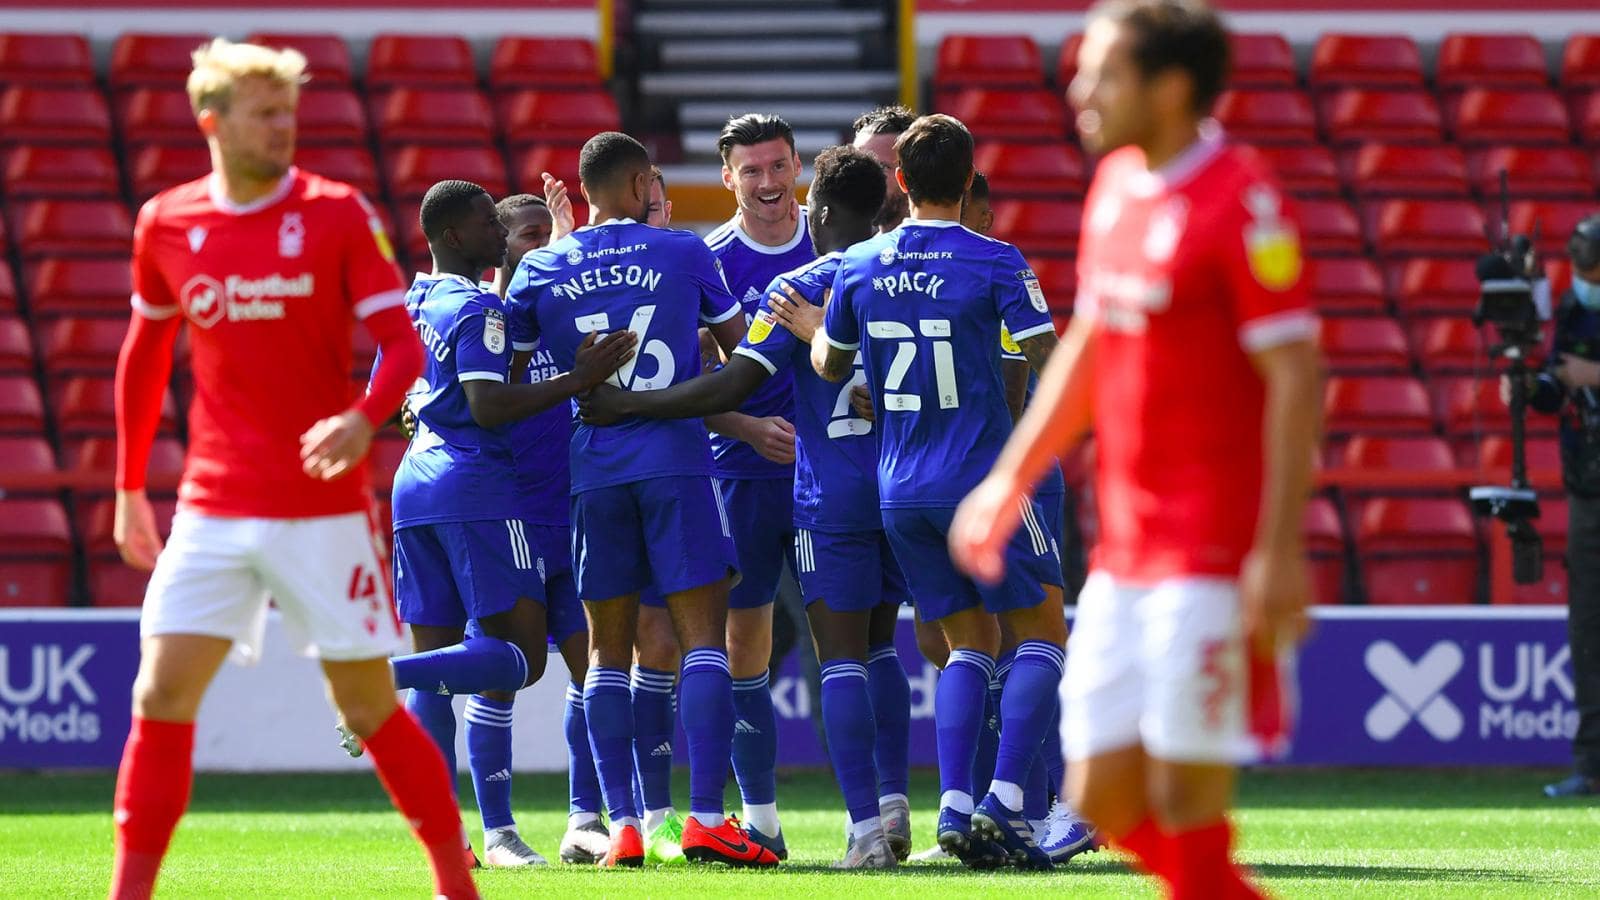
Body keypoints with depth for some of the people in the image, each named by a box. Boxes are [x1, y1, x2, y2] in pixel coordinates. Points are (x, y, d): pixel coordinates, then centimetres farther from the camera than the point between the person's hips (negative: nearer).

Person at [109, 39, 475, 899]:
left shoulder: (338, 214, -3)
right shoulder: (166, 224, 5)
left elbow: (402, 345, -7)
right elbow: (143, 357, 18)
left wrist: (362, 420, -28)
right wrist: (128, 488, 19)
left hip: (323, 509, -2)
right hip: (211, 511, 2)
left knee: (368, 707, 2)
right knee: (160, 697, -6)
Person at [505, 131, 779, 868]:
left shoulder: (538, 271, 7)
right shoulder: (683, 254, 4)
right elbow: (737, 344, 18)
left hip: (593, 470, 2)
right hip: (678, 462, -2)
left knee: (608, 650, 7)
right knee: (703, 637, -3)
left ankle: (621, 824, 0)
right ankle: (706, 816, -14)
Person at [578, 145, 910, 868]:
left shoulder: (796, 289, -9)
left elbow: (733, 386, -16)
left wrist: (630, 405, -10)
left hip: (831, 496, -5)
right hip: (901, 481, 5)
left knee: (842, 658, -4)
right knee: (877, 648, 18)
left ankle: (866, 826, -12)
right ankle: (892, 800, 12)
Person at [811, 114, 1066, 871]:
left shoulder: (858, 267, 3)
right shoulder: (993, 262, -10)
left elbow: (830, 365, 17)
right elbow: (1052, 362, -13)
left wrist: (811, 325, 38)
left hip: (899, 493, 5)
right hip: (980, 481, -5)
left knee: (970, 642, 14)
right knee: (1042, 633, 7)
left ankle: (955, 807, -2)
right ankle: (1003, 801, -8)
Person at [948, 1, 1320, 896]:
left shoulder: (1241, 200, -13)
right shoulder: (1116, 185, 12)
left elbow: (1296, 376, -17)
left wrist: (1280, 551, -21)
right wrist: (1013, 479, 24)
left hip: (1214, 559, -8)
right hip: (1123, 554, 8)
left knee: (1184, 797, -7)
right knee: (1105, 798, 6)